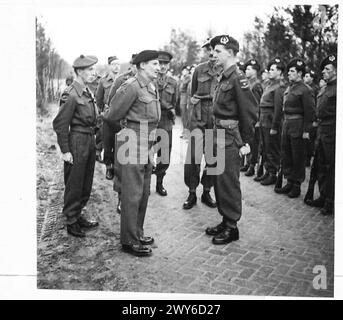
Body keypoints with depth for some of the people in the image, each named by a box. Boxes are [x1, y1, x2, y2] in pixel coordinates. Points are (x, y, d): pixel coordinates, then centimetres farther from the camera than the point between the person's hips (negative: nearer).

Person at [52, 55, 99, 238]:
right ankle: (71, 222, 18)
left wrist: (93, 140, 15)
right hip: (77, 142, -9)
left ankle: (78, 216, 32)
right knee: (74, 185, 4)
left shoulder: (87, 92, 10)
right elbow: (59, 124, -16)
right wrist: (65, 151, -16)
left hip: (90, 141, 9)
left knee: (86, 183, 17)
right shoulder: (71, 95, -17)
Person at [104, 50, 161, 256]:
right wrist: (127, 125, 8)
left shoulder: (153, 88, 11)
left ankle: (137, 233, 29)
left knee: (144, 192, 15)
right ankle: (129, 241, 8)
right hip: (133, 146, -9)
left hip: (147, 147, 9)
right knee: (132, 194, -2)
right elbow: (113, 116, -10)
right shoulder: (132, 87, -15)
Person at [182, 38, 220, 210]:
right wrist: (194, 99, 3)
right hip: (199, 117, 0)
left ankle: (206, 192, 22)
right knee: (193, 157, -6)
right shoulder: (199, 69, 6)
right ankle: (192, 193, 9)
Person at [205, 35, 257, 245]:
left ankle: (232, 228, 12)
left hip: (231, 139, -9)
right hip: (219, 136, 9)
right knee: (220, 181, 15)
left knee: (228, 183, -1)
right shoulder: (224, 78, 12)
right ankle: (225, 221, 28)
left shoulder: (238, 78, -15)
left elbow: (250, 113, -17)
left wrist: (246, 142, -16)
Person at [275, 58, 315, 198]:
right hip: (286, 125, 8)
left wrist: (306, 131, -17)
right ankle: (289, 182, 25)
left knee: (298, 158, 2)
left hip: (298, 127, -8)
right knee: (285, 156, 13)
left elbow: (310, 112, -14)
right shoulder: (289, 89, 12)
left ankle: (297, 185, 13)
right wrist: (284, 125, 13)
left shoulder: (305, 90, -11)